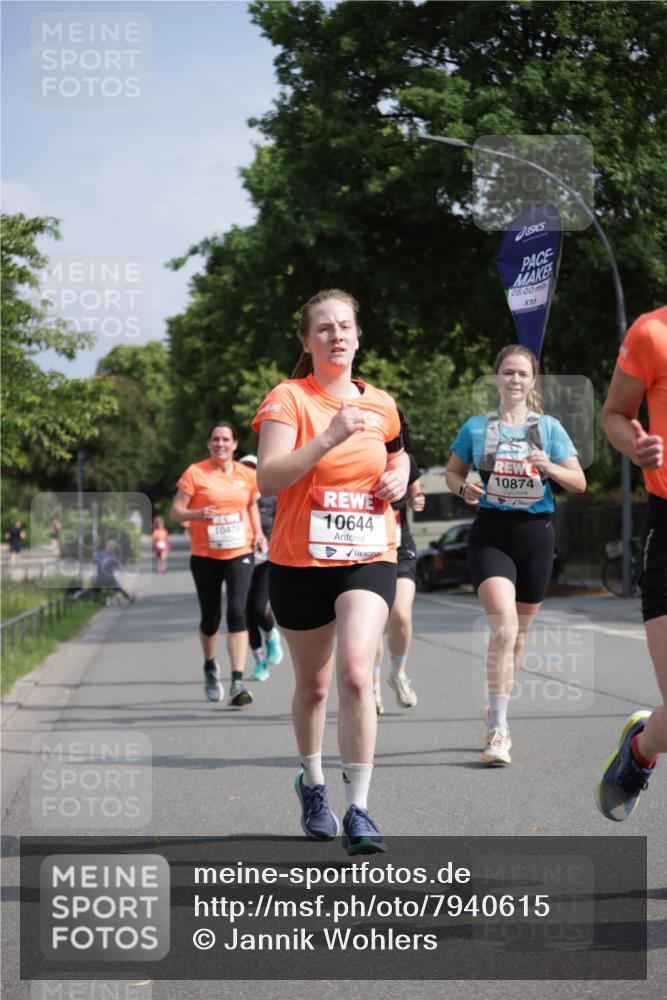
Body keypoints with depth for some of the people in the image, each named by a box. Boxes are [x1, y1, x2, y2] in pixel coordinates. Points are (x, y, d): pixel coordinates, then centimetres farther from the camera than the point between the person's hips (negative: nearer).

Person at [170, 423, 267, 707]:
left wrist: (258, 532, 7)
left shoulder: (246, 475, 6)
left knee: (237, 612, -15)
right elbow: (176, 512, -4)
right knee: (210, 617, 10)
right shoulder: (195, 473, -3)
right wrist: (198, 514, -24)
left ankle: (237, 682, -17)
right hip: (205, 555, -1)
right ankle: (210, 667, 39)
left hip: (239, 553, 1)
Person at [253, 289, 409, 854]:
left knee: (356, 672, -19)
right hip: (300, 563, -1)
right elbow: (269, 479, -20)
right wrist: (330, 437, -29)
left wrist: (400, 476, 5)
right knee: (313, 685, 12)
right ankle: (312, 784, 39)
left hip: (369, 559, 1)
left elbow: (397, 456, 28)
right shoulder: (288, 399, -6)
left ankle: (358, 809, -14)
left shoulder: (380, 404, 7)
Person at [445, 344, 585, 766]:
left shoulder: (549, 427, 4)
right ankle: (498, 731, -17)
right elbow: (452, 471, 16)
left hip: (536, 533, 2)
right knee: (504, 627, -19)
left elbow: (579, 482, 2)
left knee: (519, 635, 11)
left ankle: (496, 712, 31)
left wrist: (548, 467, -17)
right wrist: (464, 487, -7)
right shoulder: (476, 427, 4)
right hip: (491, 533, -2)